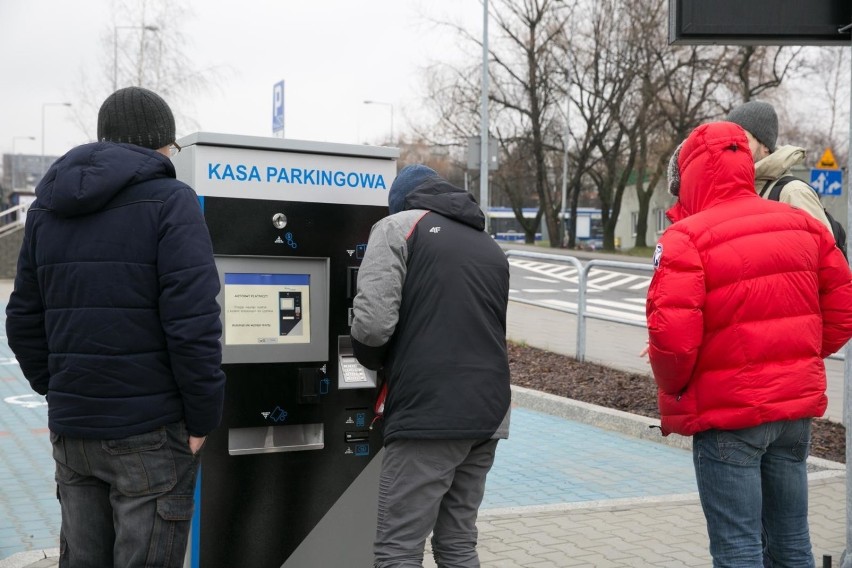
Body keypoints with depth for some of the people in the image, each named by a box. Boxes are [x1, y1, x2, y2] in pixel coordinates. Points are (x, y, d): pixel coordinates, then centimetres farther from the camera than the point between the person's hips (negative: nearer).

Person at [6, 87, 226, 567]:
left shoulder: (47, 208, 12)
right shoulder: (169, 202, -9)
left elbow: (24, 322, 13)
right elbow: (193, 323, -18)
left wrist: (57, 391, 18)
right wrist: (203, 416, -9)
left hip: (69, 427, 6)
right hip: (150, 433, -6)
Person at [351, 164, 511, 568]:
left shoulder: (399, 226, 2)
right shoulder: (491, 248, 22)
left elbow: (373, 321, -12)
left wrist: (375, 360, 10)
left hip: (428, 412, -7)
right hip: (489, 412, 7)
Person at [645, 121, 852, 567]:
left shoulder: (685, 238, -14)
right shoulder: (803, 225, 5)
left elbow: (671, 335, -21)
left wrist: (673, 388, -2)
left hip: (727, 413, -6)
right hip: (798, 404, 6)